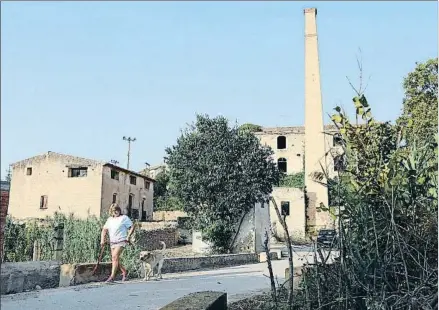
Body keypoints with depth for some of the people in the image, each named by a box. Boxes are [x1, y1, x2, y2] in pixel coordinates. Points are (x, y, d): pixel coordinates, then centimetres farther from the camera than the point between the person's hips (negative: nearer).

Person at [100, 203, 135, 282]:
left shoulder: (124, 218, -1)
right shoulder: (110, 219, 14)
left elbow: (132, 227, -2)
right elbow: (104, 230, 17)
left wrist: (128, 237, -12)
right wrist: (102, 240, 6)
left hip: (121, 241, -6)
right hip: (112, 242, 7)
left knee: (115, 257, -20)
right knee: (115, 260, 9)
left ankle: (112, 276, -21)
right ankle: (124, 272, 31)